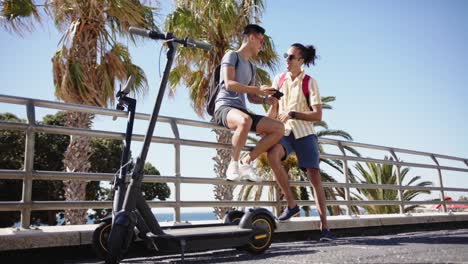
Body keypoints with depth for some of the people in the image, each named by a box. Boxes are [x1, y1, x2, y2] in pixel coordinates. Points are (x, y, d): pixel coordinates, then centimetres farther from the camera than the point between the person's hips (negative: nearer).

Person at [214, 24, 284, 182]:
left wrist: (265, 100, 3)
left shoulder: (251, 68, 25)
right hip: (225, 106, -8)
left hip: (241, 110, 8)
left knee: (279, 128, -9)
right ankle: (233, 163, -23)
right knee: (245, 121, -42)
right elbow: (229, 84, -13)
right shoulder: (232, 56, 2)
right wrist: (258, 89, -17)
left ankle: (246, 162, -6)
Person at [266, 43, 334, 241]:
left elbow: (317, 115, -11)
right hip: (284, 131, 2)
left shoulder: (310, 83, -4)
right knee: (272, 155, -31)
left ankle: (324, 226, -1)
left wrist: (293, 114, -23)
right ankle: (291, 205, -17)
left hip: (304, 132, -2)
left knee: (314, 176, -10)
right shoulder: (279, 79, 7)